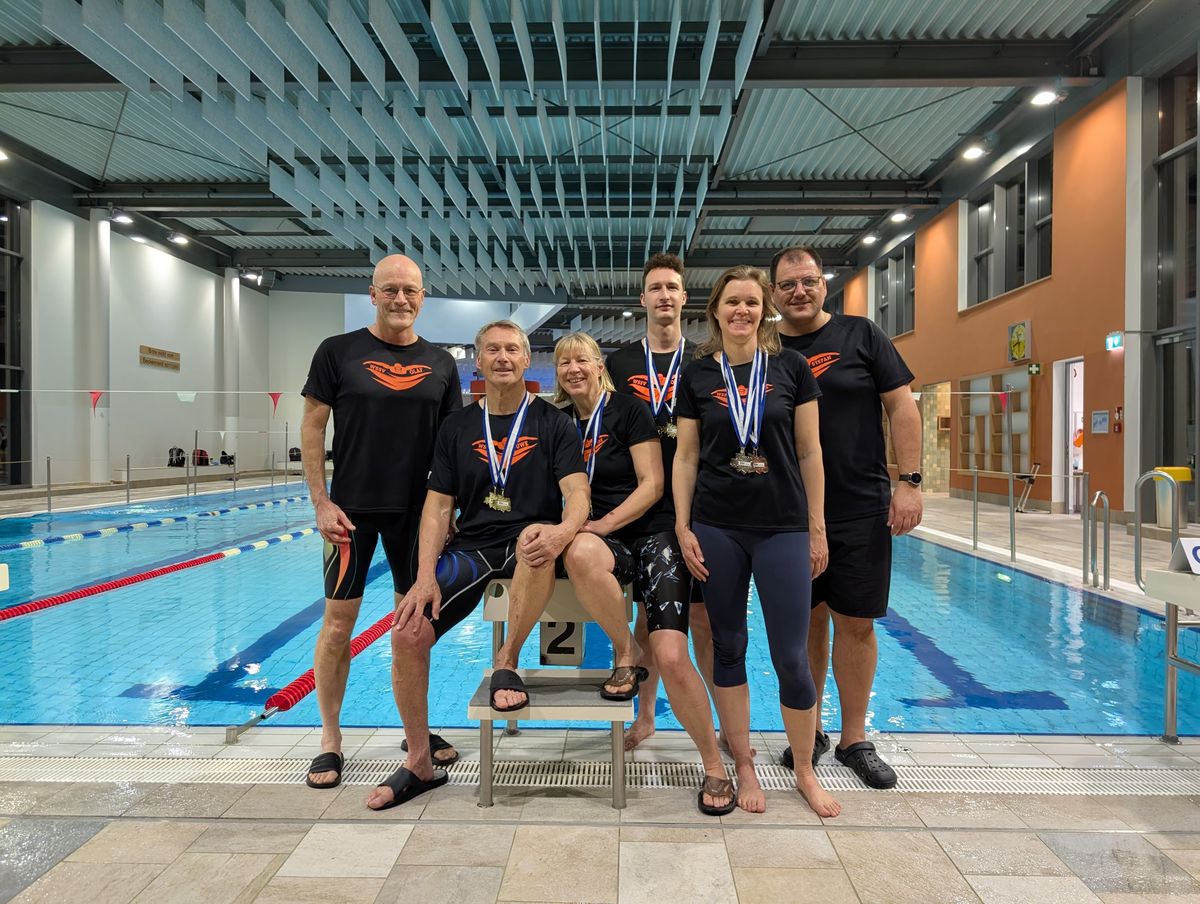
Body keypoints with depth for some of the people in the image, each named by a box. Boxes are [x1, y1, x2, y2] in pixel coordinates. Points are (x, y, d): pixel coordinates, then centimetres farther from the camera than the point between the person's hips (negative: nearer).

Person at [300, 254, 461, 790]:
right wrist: (321, 503, -8)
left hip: (417, 510, 3)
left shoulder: (440, 363, 6)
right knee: (338, 620, 2)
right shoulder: (338, 352, -1)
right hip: (352, 508, -2)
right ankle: (330, 739, 19)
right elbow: (312, 428, -1)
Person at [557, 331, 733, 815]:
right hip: (596, 538, 3)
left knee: (673, 658, -17)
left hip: (649, 535, -2)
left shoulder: (629, 410, -1)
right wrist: (584, 530, -6)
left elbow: (652, 485, -7)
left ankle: (714, 766, 6)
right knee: (578, 553, -38)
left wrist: (603, 525, -17)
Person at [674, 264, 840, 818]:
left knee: (790, 655, 2)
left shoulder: (791, 368, 3)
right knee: (728, 647, 10)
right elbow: (686, 456, 5)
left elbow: (809, 452, 3)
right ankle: (743, 766, 28)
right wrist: (682, 528, -1)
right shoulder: (697, 374, 4)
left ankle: (805, 772, 25)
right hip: (717, 528, 1)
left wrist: (817, 529, 2)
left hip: (783, 526, -1)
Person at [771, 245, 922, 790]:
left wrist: (909, 482, -8)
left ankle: (854, 739, 21)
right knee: (806, 621, 10)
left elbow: (901, 406, 0)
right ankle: (808, 730, 26)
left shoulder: (861, 336, 2)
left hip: (860, 508, -1)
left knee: (855, 623, 5)